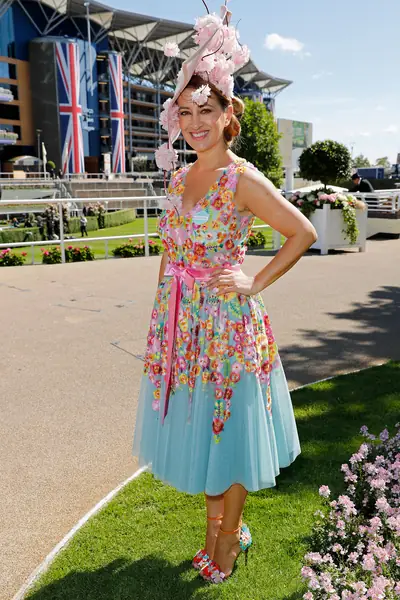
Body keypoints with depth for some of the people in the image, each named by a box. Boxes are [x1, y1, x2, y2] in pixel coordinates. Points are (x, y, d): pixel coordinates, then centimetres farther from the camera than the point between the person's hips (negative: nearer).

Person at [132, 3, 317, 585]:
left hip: (226, 322, -7)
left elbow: (303, 232, -10)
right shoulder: (180, 177, 9)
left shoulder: (243, 179, -12)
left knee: (228, 437, 8)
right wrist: (164, 315, 15)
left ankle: (227, 543, 31)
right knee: (198, 432, 17)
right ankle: (220, 527, 40)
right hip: (180, 322, 7)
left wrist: (255, 284, -11)